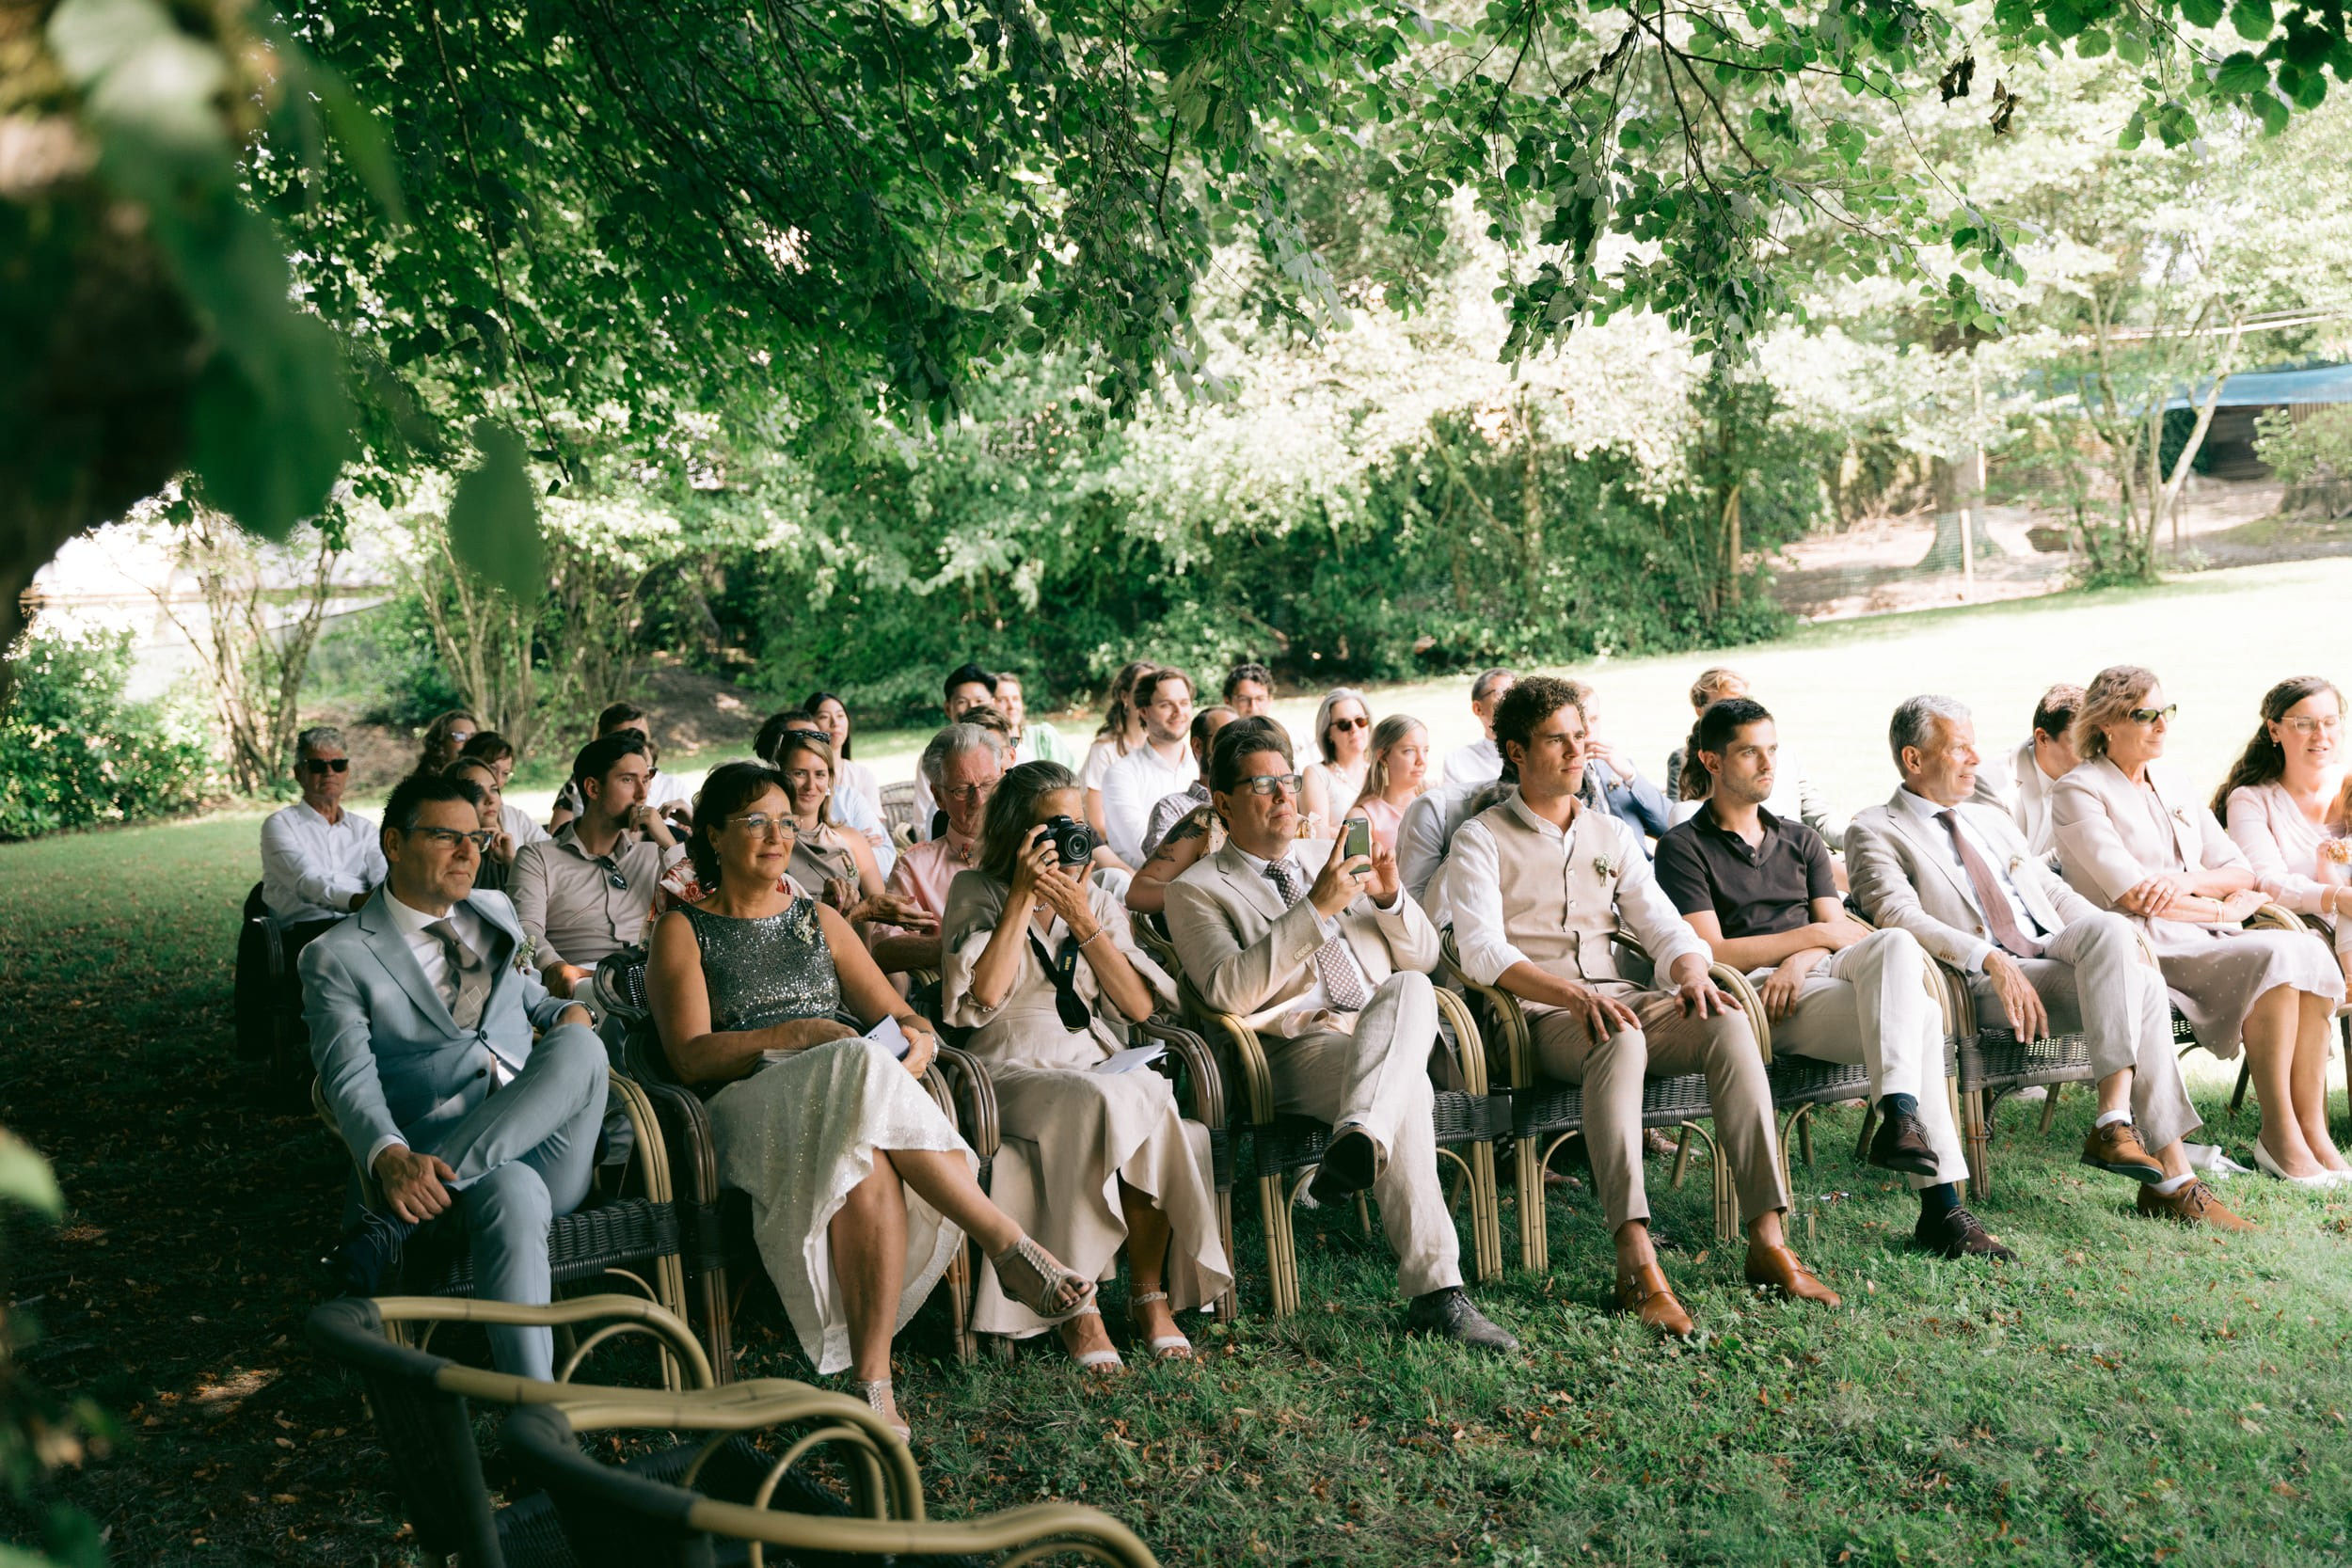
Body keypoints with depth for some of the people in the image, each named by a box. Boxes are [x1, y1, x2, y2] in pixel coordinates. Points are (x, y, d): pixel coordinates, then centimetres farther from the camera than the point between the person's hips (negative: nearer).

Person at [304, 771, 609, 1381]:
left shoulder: (496, 912, 24)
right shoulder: (337, 957, 6)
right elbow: (350, 1080, -6)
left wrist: (566, 1012, 11)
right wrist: (390, 1157, -28)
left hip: (545, 1148, 5)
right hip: (439, 1164, -5)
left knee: (579, 1045, -31)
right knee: (512, 1196, -41)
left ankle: (395, 1220, -32)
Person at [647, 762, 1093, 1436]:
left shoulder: (820, 921, 26)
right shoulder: (684, 932, 14)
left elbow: (896, 1015, 18)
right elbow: (690, 1057, -1)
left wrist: (917, 1037, -8)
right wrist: (797, 1034, -15)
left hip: (854, 1098, 3)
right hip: (752, 1107, -3)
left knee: (871, 1163, -37)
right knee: (862, 1069, -37)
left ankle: (872, 1377, -42)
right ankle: (1012, 1247, -37)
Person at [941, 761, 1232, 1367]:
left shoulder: (1098, 898, 15)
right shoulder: (976, 892, 5)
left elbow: (1139, 1005, 2)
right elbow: (982, 997, -13)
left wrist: (1082, 920, -6)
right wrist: (1023, 896, -11)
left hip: (1099, 1065, 4)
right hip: (1012, 1074, -3)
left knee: (1152, 1094, -31)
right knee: (1100, 1104, -35)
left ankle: (1150, 1294, -19)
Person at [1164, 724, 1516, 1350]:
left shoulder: (1331, 854, 26)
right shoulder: (1197, 890, 8)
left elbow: (1422, 957, 23)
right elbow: (1229, 992, -12)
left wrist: (1390, 897, 1)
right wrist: (1316, 908, -17)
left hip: (1395, 1036, 5)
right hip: (1298, 1048, -5)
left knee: (1411, 988, -33)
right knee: (1408, 1089, -37)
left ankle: (1359, 1142, -54)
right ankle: (1435, 1290, -41)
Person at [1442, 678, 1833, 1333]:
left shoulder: (1611, 834, 22)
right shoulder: (1481, 841, 4)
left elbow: (1664, 925, 13)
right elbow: (1483, 951, -11)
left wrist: (1691, 973, -12)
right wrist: (1572, 993, -28)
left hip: (1621, 997, 5)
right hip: (1542, 1015, -5)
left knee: (1728, 1022, -26)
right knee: (1621, 1040, -38)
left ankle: (1767, 1240, -28)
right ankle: (1636, 1264, -47)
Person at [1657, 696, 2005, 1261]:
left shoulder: (1800, 840, 26)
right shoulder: (1684, 847, 7)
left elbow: (1835, 928, 13)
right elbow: (1711, 953, -5)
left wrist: (1800, 961, -11)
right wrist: (1813, 935, -6)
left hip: (1822, 975, 5)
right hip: (1757, 994, -5)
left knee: (1895, 945, -32)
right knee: (1915, 1014, -30)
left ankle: (1899, 1118, -41)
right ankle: (1941, 1208, -36)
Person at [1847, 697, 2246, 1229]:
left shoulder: (1992, 819, 28)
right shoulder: (1875, 831, 5)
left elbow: (2056, 892, 25)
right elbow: (1900, 918, -12)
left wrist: (2121, 940, 4)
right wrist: (1991, 959, -26)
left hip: (2058, 951, 6)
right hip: (1982, 984, -6)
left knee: (2111, 929, -29)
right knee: (2138, 987, -27)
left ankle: (2115, 1121, -30)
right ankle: (2173, 1176, -27)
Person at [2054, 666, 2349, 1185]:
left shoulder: (2170, 780, 19)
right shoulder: (2078, 792, -3)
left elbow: (2240, 872, 14)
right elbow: (2132, 895, -13)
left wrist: (2187, 880, -8)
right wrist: (2223, 909, -3)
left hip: (2206, 938, 7)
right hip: (2148, 947, -7)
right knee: (2275, 957, -29)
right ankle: (2277, 1133, -21)